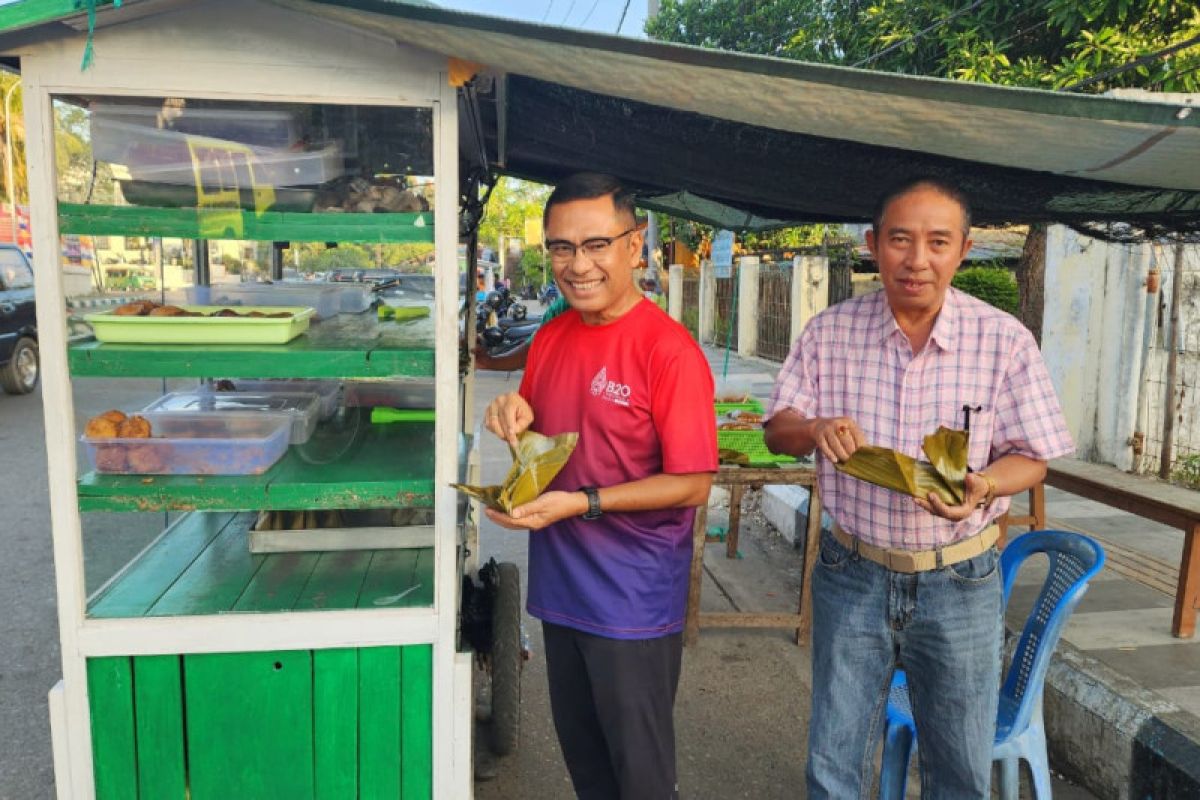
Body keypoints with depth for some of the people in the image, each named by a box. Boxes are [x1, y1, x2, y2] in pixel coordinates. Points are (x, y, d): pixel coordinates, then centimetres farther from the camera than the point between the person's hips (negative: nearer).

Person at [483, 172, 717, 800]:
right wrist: (516, 416, -7)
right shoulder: (550, 338, 4)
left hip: (633, 601, -6)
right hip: (560, 585, 7)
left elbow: (692, 484, -18)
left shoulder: (669, 350, -18)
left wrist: (581, 503, -25)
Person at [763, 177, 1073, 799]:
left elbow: (1030, 458, -3)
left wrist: (984, 487, -25)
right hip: (853, 576, 1)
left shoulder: (1005, 341, -8)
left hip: (960, 583, 0)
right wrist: (815, 429, -23)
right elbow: (778, 430, 0)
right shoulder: (829, 333, -5)